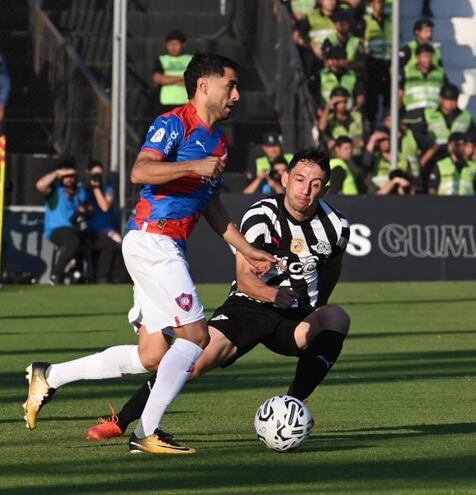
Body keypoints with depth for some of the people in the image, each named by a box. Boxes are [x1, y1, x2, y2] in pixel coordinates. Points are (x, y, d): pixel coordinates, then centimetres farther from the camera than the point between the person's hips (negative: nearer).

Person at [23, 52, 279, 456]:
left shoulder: (217, 141, 20)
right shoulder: (174, 124, -8)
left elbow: (212, 207, 28)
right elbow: (140, 171, -22)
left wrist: (246, 249, 25)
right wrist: (194, 166, -27)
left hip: (168, 250, 9)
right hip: (151, 240, -9)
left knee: (151, 356, 7)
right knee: (196, 335, -13)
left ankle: (49, 376, 16)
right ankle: (147, 433, -9)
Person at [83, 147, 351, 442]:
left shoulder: (335, 227, -6)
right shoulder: (261, 216, -15)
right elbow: (245, 278, -22)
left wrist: (316, 314, 22)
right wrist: (273, 294, -42)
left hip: (296, 318, 2)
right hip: (248, 305, -2)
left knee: (337, 318, -30)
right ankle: (120, 423, -11)